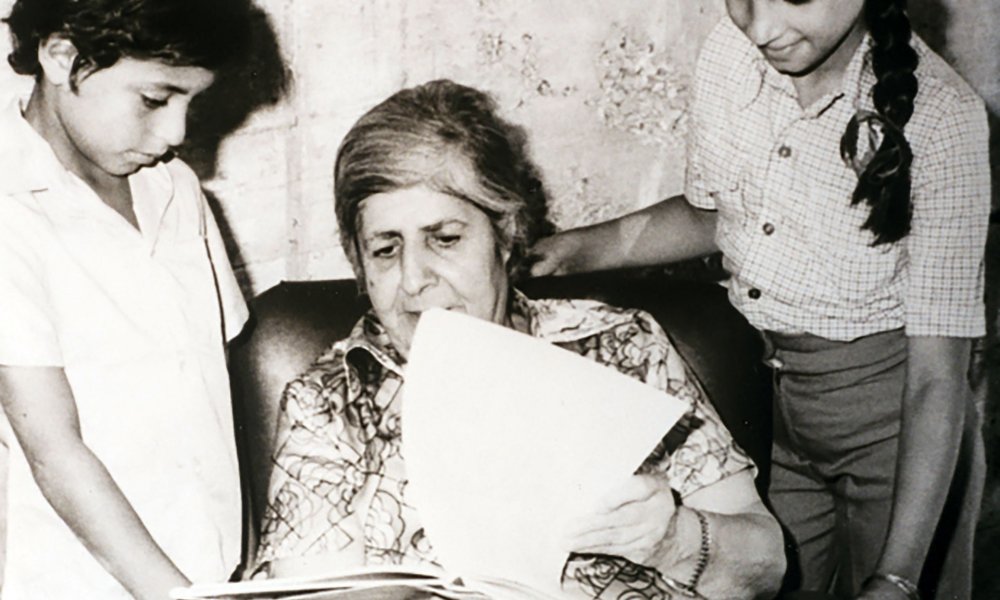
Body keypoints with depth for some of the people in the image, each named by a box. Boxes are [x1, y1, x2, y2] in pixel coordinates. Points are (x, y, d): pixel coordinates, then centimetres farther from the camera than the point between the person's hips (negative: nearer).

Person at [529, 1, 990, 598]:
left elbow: (938, 374, -25)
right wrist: (581, 247, -8)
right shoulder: (731, 49, -11)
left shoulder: (941, 117, -25)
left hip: (892, 425, -4)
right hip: (763, 405, 5)